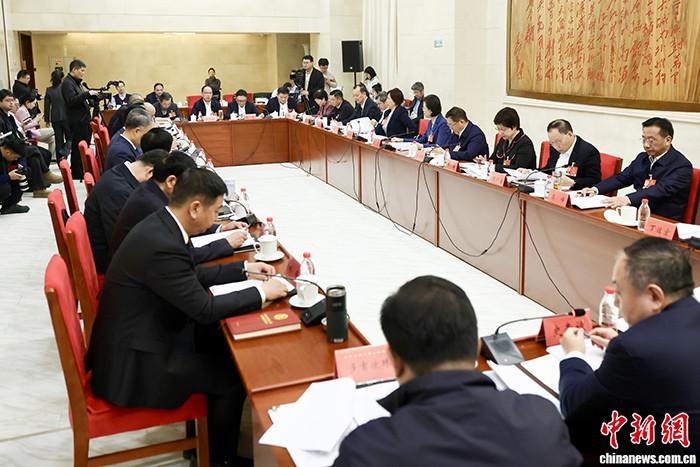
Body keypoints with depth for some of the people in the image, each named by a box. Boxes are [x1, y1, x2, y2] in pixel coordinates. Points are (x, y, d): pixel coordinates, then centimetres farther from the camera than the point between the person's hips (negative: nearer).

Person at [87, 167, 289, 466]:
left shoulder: (161, 225, -1)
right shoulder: (161, 245, -30)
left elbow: (192, 276, 14)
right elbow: (205, 309, -24)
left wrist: (244, 269, 12)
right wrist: (261, 292, -13)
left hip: (137, 334, 10)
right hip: (132, 362, -10)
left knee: (223, 342, 16)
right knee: (232, 375, -2)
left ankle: (208, 432, 31)